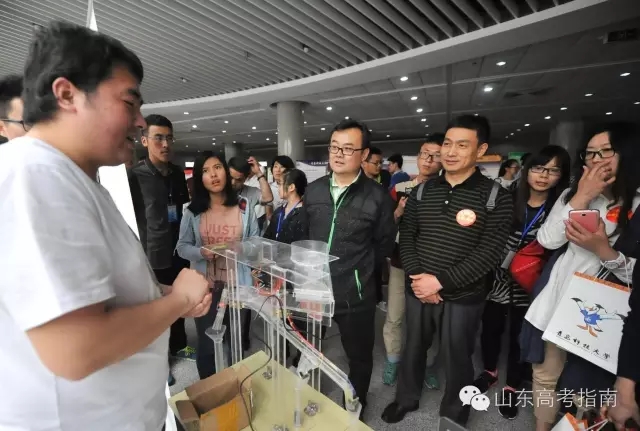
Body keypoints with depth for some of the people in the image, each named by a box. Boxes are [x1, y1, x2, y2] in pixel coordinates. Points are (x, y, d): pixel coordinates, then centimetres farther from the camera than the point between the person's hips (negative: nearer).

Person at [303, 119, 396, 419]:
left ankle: (356, 407, 48)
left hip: (355, 295, -3)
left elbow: (384, 244, -1)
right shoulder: (313, 191, 1)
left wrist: (358, 268, -1)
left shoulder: (377, 197, -11)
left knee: (359, 356, 19)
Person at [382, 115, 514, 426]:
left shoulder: (495, 197, -9)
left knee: (457, 359, 15)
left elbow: (488, 252, -15)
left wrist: (441, 281, -19)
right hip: (418, 291, 3)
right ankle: (406, 399, 46)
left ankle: (453, 417, 41)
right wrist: (417, 277, -13)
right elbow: (406, 236, 1)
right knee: (413, 348, 20)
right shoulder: (422, 192, 1)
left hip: (463, 297, -3)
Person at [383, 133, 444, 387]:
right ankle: (393, 360, 34)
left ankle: (427, 365, 36)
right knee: (394, 317, 10)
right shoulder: (399, 189, 0)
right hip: (401, 263, 1)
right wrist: (398, 212, -16)